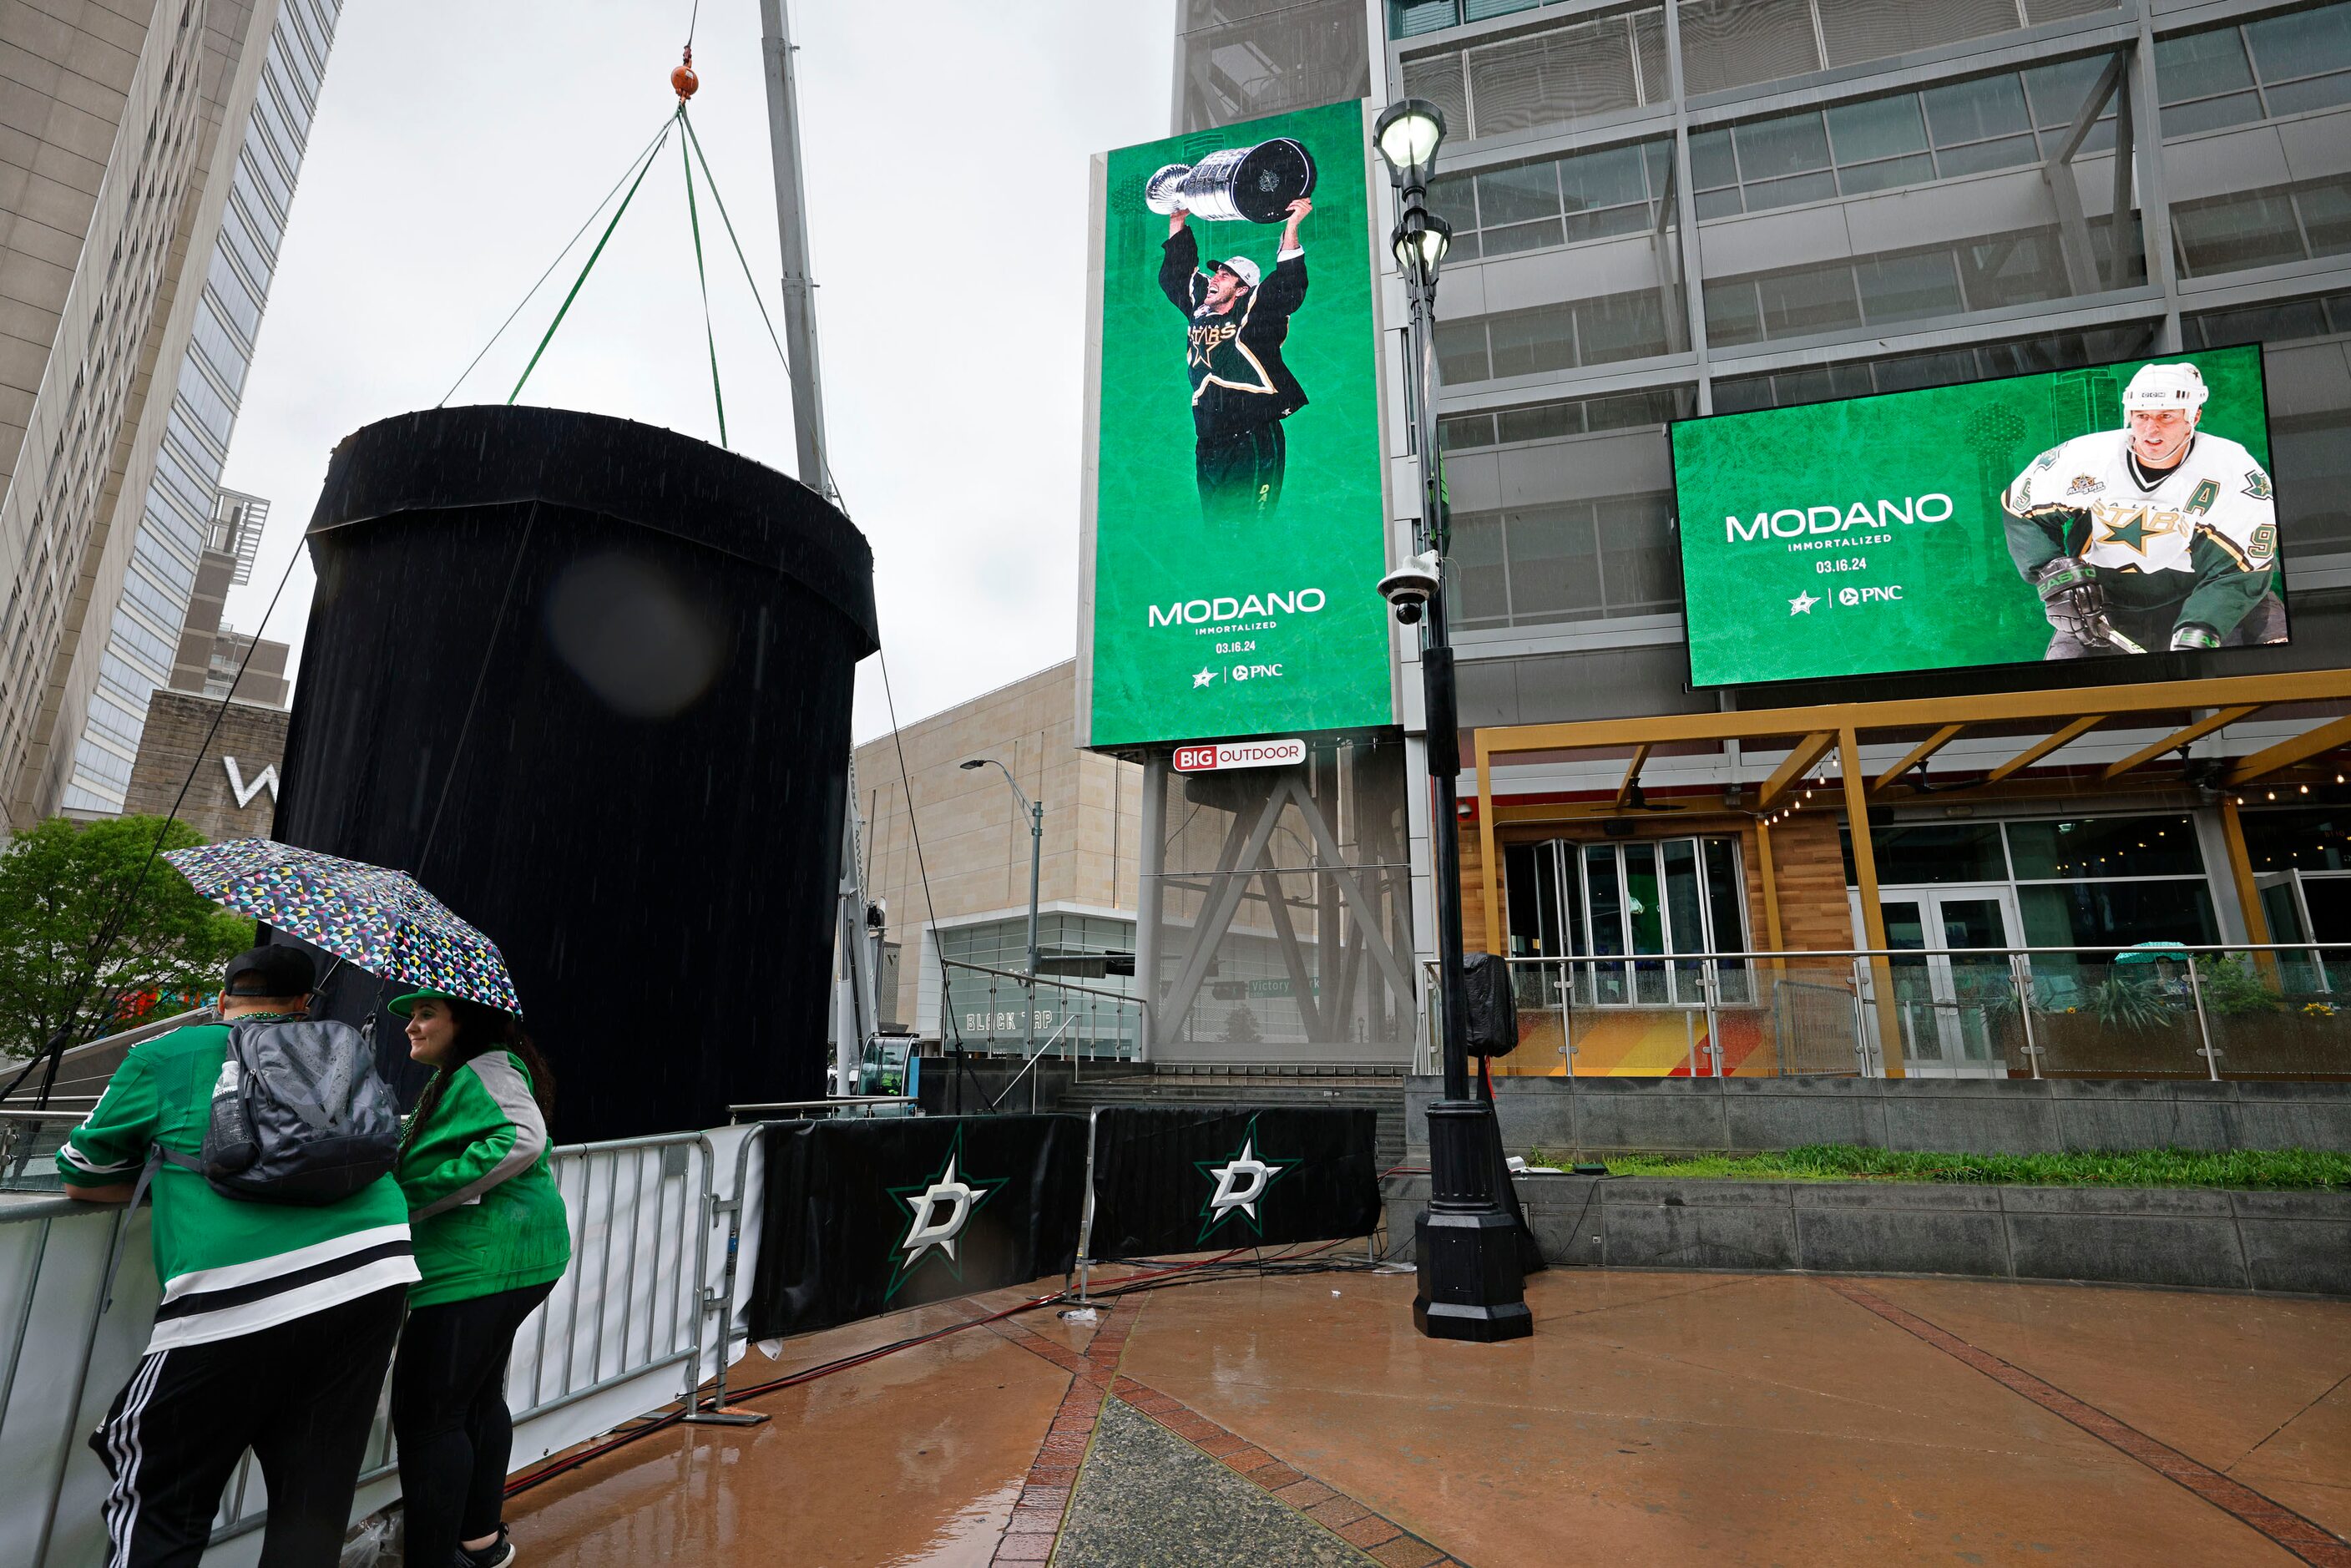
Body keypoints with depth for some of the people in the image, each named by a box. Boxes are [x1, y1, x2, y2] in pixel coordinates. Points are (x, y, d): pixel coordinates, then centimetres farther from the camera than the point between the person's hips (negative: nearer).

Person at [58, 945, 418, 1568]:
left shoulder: (167, 1056, 10)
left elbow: (79, 1179, 19)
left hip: (237, 1301, -3)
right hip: (371, 1270, 4)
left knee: (155, 1502, 15)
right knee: (314, 1504, 14)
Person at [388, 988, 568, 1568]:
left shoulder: (486, 1069, -13)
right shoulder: (451, 1079, 20)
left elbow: (524, 1140, -29)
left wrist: (424, 1197, -23)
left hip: (483, 1259, -11)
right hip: (505, 1259, 11)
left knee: (427, 1414, -5)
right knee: (478, 1400, 21)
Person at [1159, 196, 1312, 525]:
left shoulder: (1256, 313, -2)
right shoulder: (1199, 307, 15)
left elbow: (1287, 286, -17)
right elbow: (1176, 274, 28)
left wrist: (1291, 227, -23)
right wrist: (1177, 220, 29)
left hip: (1254, 439, -6)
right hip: (1208, 444, 6)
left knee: (1247, 528, -9)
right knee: (1214, 521, 8)